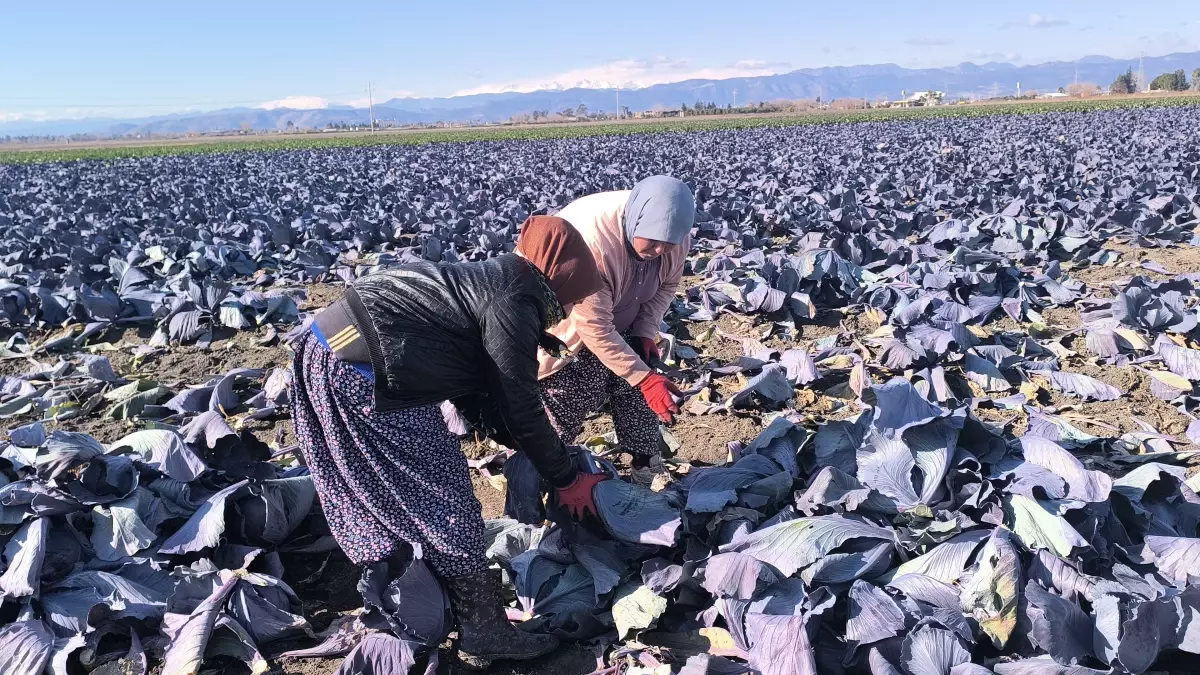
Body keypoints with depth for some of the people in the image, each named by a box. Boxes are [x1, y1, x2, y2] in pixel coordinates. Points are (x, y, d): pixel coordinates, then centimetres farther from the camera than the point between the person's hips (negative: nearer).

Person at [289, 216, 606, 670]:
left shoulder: (488, 283, 20)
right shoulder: (513, 301, -10)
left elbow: (473, 390, 24)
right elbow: (519, 405, -8)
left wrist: (524, 447, 26)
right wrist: (566, 478, 4)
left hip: (333, 353, 11)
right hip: (363, 375, -11)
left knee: (392, 499, 23)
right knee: (445, 505, -1)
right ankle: (485, 633, 10)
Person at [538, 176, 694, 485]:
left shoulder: (673, 235, -21)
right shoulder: (590, 242, -42)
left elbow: (667, 285, 0)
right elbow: (595, 328, -37)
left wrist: (646, 332, -15)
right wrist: (645, 378, -35)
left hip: (622, 316, 6)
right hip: (566, 318, -6)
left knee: (635, 389, 5)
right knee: (569, 399, -10)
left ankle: (647, 466, 22)